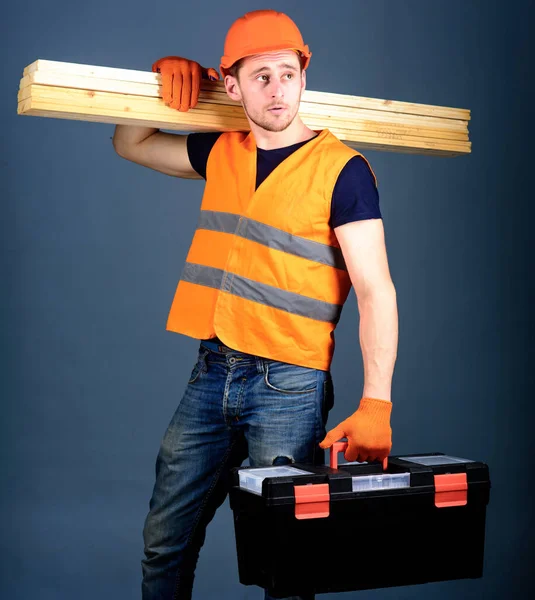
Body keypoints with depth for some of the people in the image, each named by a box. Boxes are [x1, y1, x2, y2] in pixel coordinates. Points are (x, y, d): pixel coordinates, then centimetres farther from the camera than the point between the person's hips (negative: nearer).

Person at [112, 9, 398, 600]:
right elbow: (131, 144, 27)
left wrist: (375, 405, -23)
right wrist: (168, 75, 9)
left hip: (287, 387, -5)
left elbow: (375, 290, -13)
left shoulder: (341, 169, -8)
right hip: (210, 374, 5)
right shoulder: (220, 152, 9)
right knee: (164, 543, 12)